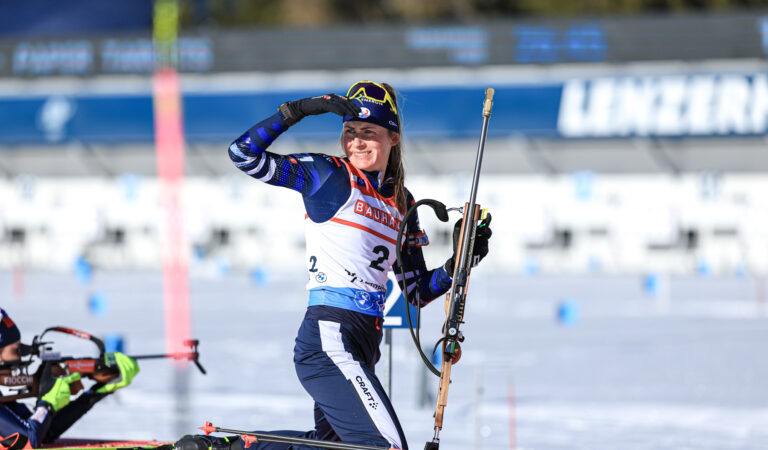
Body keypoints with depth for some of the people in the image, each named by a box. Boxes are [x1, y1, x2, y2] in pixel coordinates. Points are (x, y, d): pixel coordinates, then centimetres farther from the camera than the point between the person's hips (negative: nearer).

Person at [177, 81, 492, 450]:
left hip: (361, 348, 8)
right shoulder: (328, 175, -1)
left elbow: (416, 291, 20)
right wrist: (300, 110, -15)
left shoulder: (401, 203, 17)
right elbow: (244, 153, -9)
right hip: (329, 338, -8)